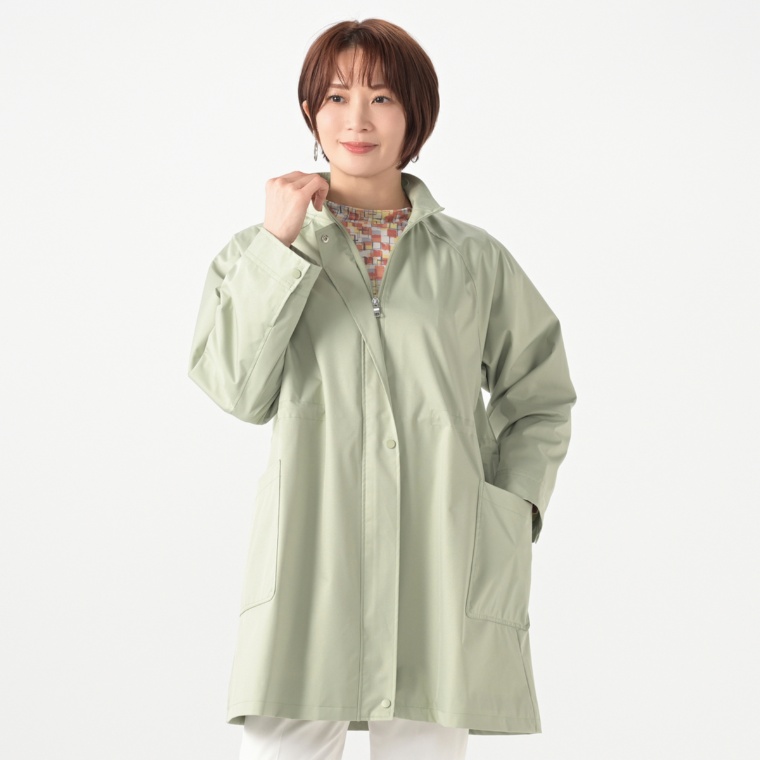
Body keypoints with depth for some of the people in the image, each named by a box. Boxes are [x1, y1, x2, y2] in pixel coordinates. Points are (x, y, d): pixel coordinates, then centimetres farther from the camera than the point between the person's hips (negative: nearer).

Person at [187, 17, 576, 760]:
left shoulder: (474, 258, 11)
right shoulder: (261, 251, 12)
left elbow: (540, 398, 19)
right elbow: (239, 391, -3)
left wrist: (513, 505, 4)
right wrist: (279, 244, -5)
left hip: (440, 560, 1)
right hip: (310, 556, -1)